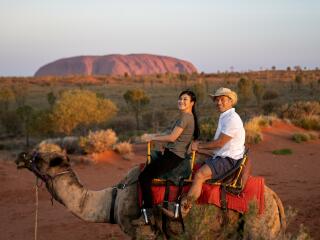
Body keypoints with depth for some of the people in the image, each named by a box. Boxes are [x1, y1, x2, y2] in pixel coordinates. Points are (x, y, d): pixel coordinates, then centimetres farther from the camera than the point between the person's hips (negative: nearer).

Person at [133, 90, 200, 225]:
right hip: (174, 154, 11)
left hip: (174, 156, -11)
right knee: (147, 168, 23)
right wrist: (156, 136, 16)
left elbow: (172, 138, -17)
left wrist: (153, 138, -5)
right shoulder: (189, 117, 17)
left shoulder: (185, 117, -14)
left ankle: (147, 215, -12)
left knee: (144, 177, -13)